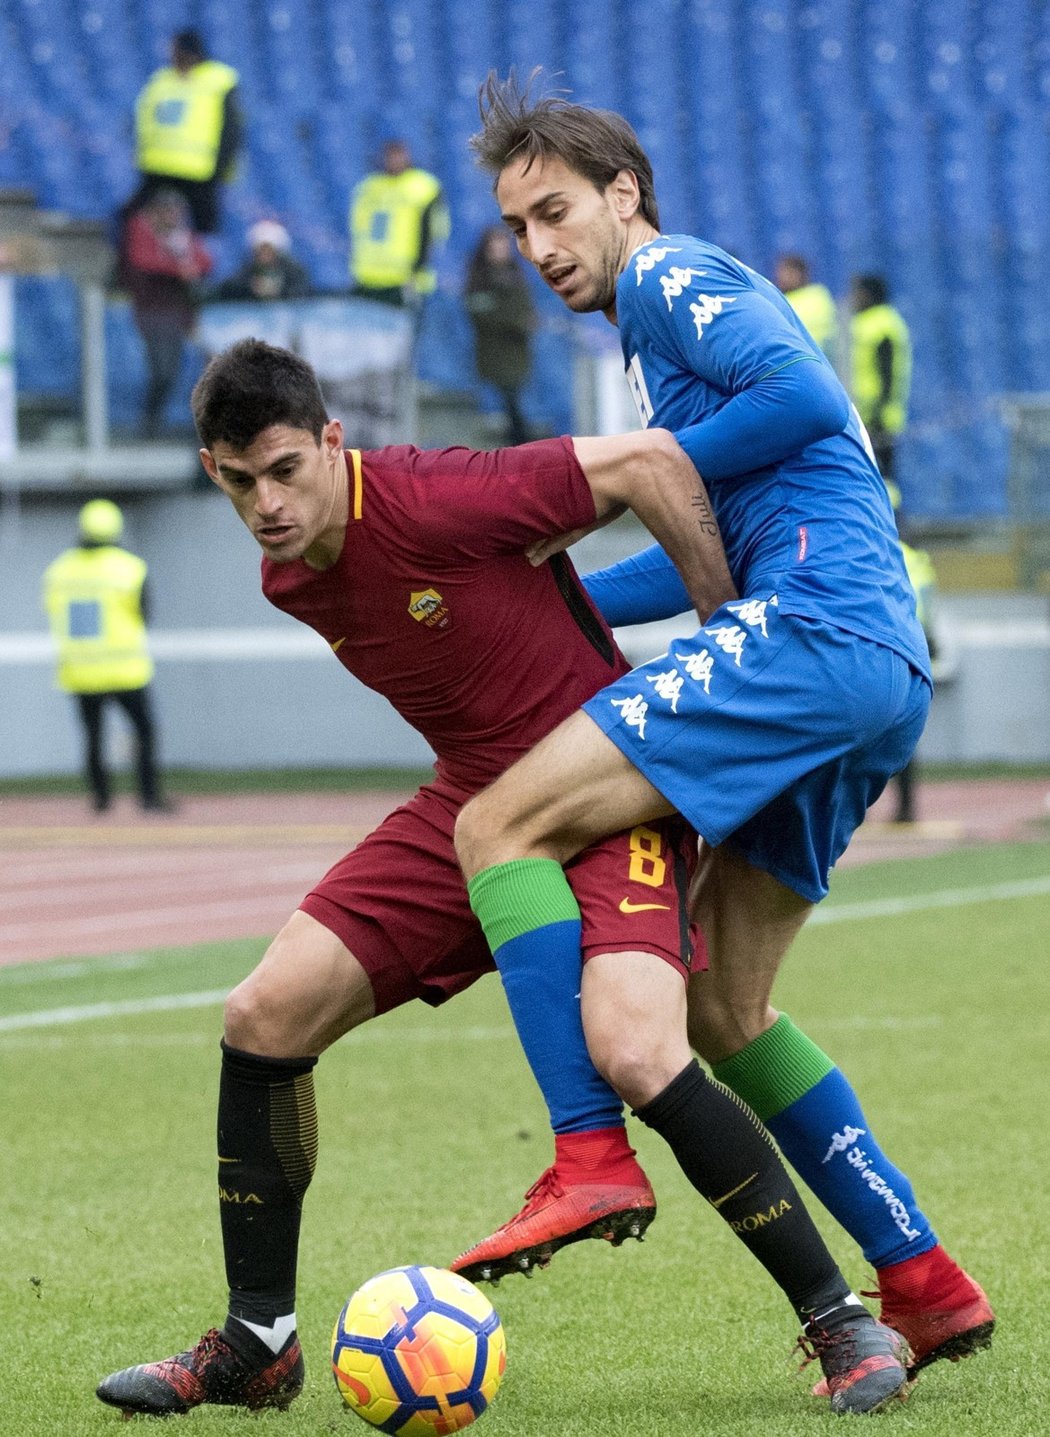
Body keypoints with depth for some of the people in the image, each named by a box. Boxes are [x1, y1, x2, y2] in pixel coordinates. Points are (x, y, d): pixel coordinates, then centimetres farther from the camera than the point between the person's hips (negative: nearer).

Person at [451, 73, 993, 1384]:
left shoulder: (669, 275, 2)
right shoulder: (661, 323, 31)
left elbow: (805, 399, -15)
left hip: (808, 630, -10)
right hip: (885, 678, 10)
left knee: (498, 828, -15)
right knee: (722, 1007, 14)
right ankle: (923, 1285, 11)